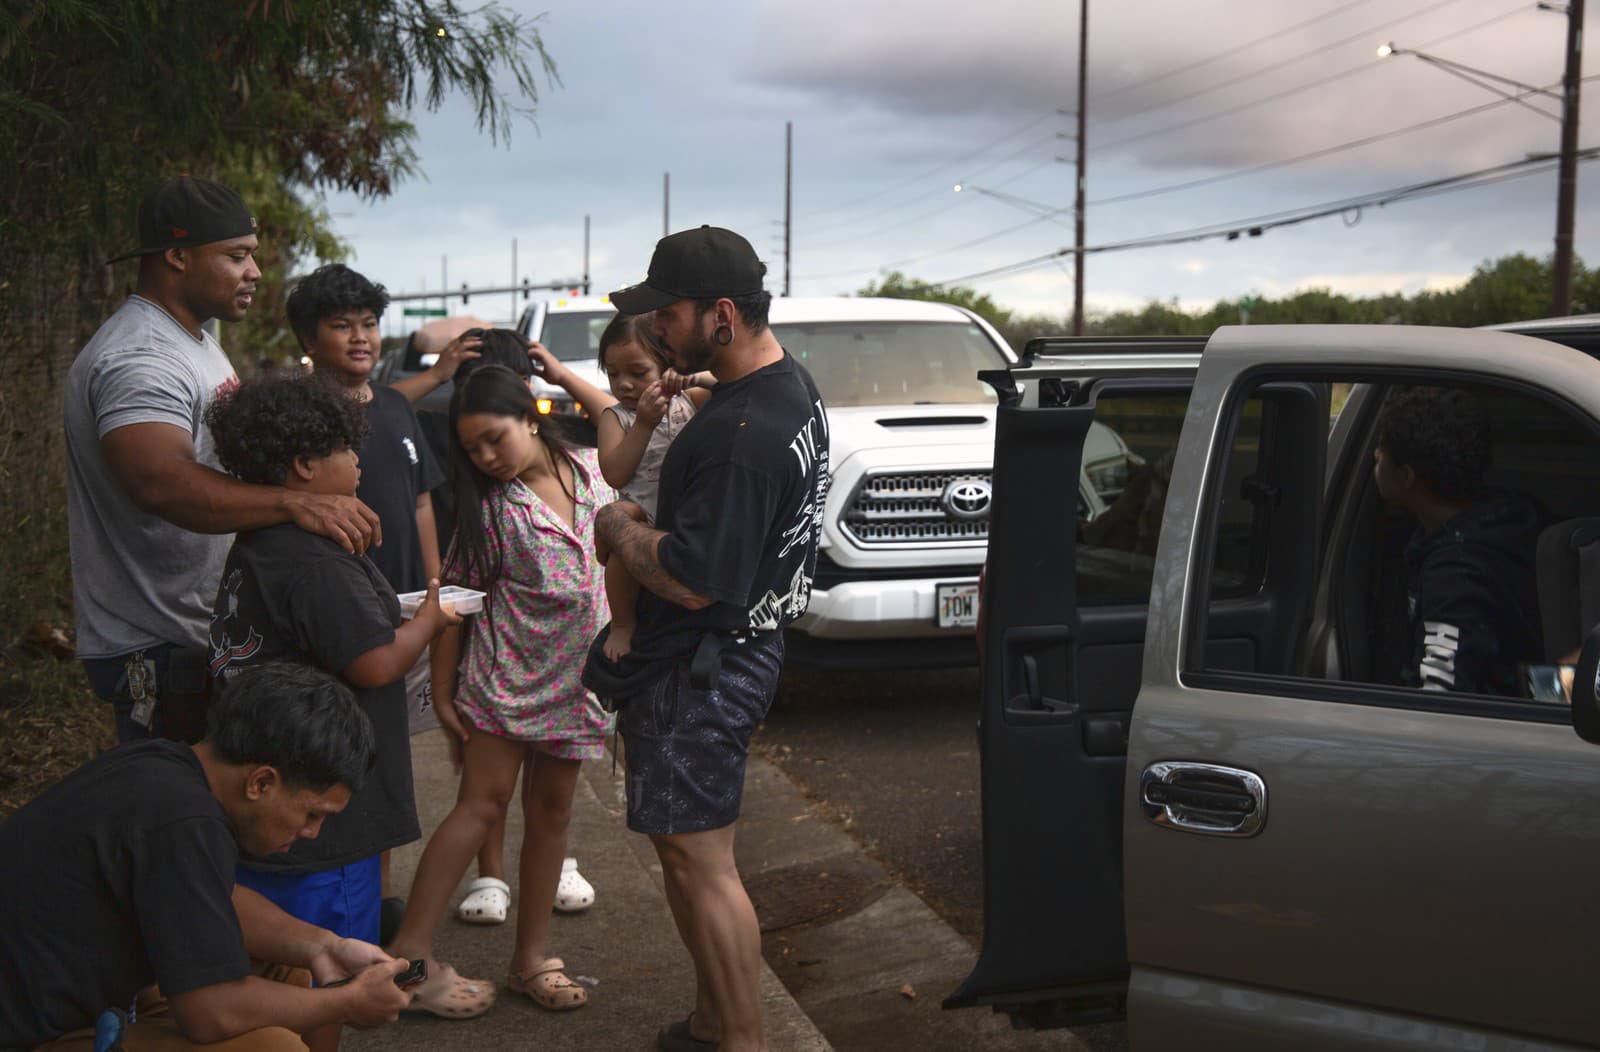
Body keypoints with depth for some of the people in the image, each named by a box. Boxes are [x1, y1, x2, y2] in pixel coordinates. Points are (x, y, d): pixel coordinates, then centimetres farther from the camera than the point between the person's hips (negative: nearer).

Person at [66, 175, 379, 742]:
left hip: (210, 631, 10)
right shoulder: (137, 359, -22)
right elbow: (161, 482, -41)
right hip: (158, 650, -10)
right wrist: (294, 503, -50)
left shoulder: (194, 339, 13)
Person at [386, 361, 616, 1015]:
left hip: (576, 676, 4)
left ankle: (532, 958, 17)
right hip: (505, 671, -3)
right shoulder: (491, 506, -8)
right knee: (484, 801, -7)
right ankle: (412, 948, -3)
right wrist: (442, 693, -7)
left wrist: (565, 374, 5)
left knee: (551, 810, 8)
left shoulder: (591, 468, 0)